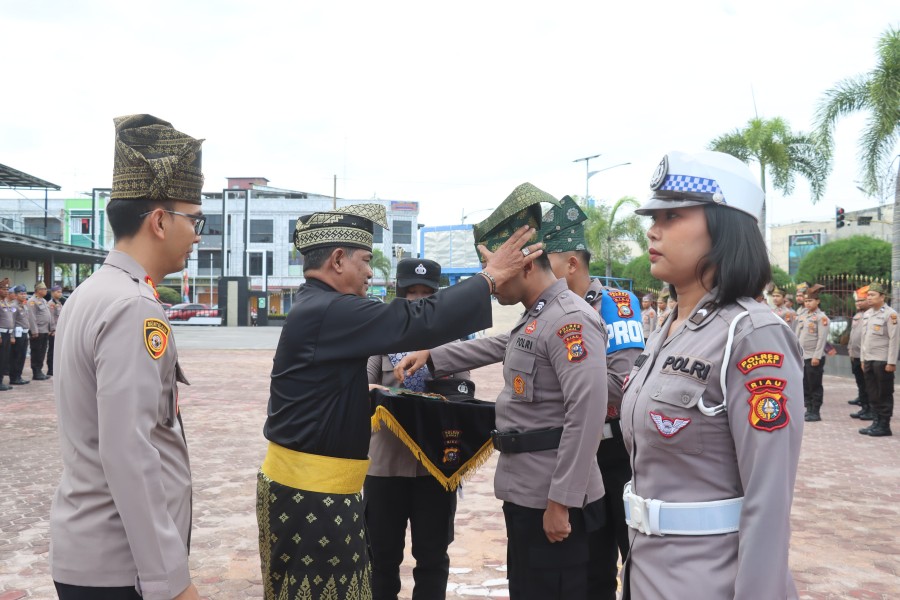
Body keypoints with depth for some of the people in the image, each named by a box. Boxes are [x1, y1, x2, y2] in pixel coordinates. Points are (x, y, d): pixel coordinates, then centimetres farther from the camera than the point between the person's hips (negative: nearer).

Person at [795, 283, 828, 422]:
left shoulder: (821, 317, -8)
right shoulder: (801, 316, 13)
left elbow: (822, 338, -13)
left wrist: (817, 356, -18)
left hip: (814, 357, -7)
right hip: (801, 356, 7)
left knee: (815, 386, 0)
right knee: (805, 385, 10)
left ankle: (816, 412, 6)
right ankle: (809, 410, 17)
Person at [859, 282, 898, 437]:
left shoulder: (890, 314, -9)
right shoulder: (867, 314, 13)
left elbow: (894, 339, -13)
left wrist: (891, 362, -15)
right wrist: (862, 359, 15)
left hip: (882, 361, -7)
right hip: (869, 360, 7)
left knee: (884, 395, 1)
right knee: (872, 394, 11)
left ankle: (884, 426, 8)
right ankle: (876, 422, 20)